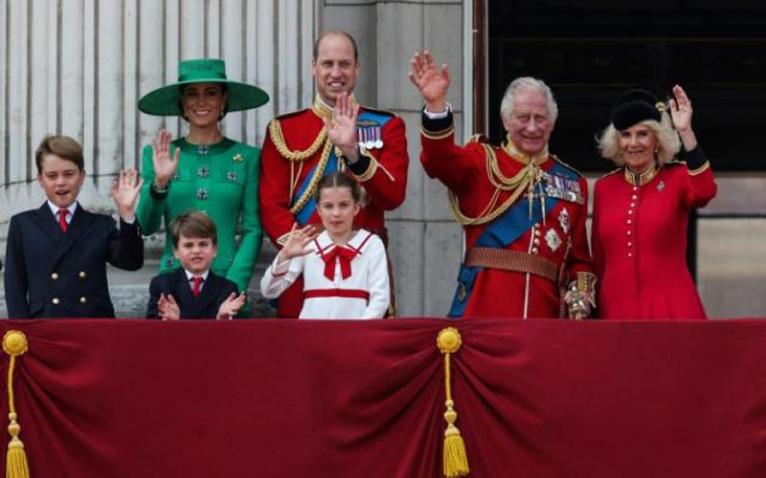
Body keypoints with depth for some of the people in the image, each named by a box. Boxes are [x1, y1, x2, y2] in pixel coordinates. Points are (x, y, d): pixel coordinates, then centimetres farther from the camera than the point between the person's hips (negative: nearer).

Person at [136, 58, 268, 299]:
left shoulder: (246, 157, 4)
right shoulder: (158, 154, 6)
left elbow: (253, 230, 2)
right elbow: (147, 226, 1)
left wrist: (233, 285, -10)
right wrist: (159, 184, -16)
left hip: (227, 277, 0)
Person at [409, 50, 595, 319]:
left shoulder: (573, 183, 16)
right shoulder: (483, 163, 7)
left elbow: (579, 257, 18)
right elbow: (440, 160, -15)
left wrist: (581, 297, -1)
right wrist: (436, 105, -31)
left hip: (545, 312, 3)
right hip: (482, 312, -3)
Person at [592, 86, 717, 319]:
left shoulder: (677, 178, 1)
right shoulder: (604, 188, 10)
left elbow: (705, 192, -23)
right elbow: (599, 259, 14)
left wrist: (686, 132, -29)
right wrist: (595, 312, 14)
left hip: (671, 309, -3)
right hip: (616, 309, 3)